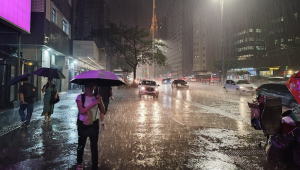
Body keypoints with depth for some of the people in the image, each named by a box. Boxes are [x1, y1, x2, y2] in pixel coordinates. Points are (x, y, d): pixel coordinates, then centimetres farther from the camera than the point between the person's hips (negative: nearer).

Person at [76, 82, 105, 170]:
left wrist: (100, 101, -20)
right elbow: (82, 111, -23)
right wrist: (94, 103, -27)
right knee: (81, 145, 17)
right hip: (83, 125, -2)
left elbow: (102, 111, -5)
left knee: (94, 146, 7)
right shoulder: (80, 97, -11)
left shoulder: (96, 97, -1)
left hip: (94, 124, 2)